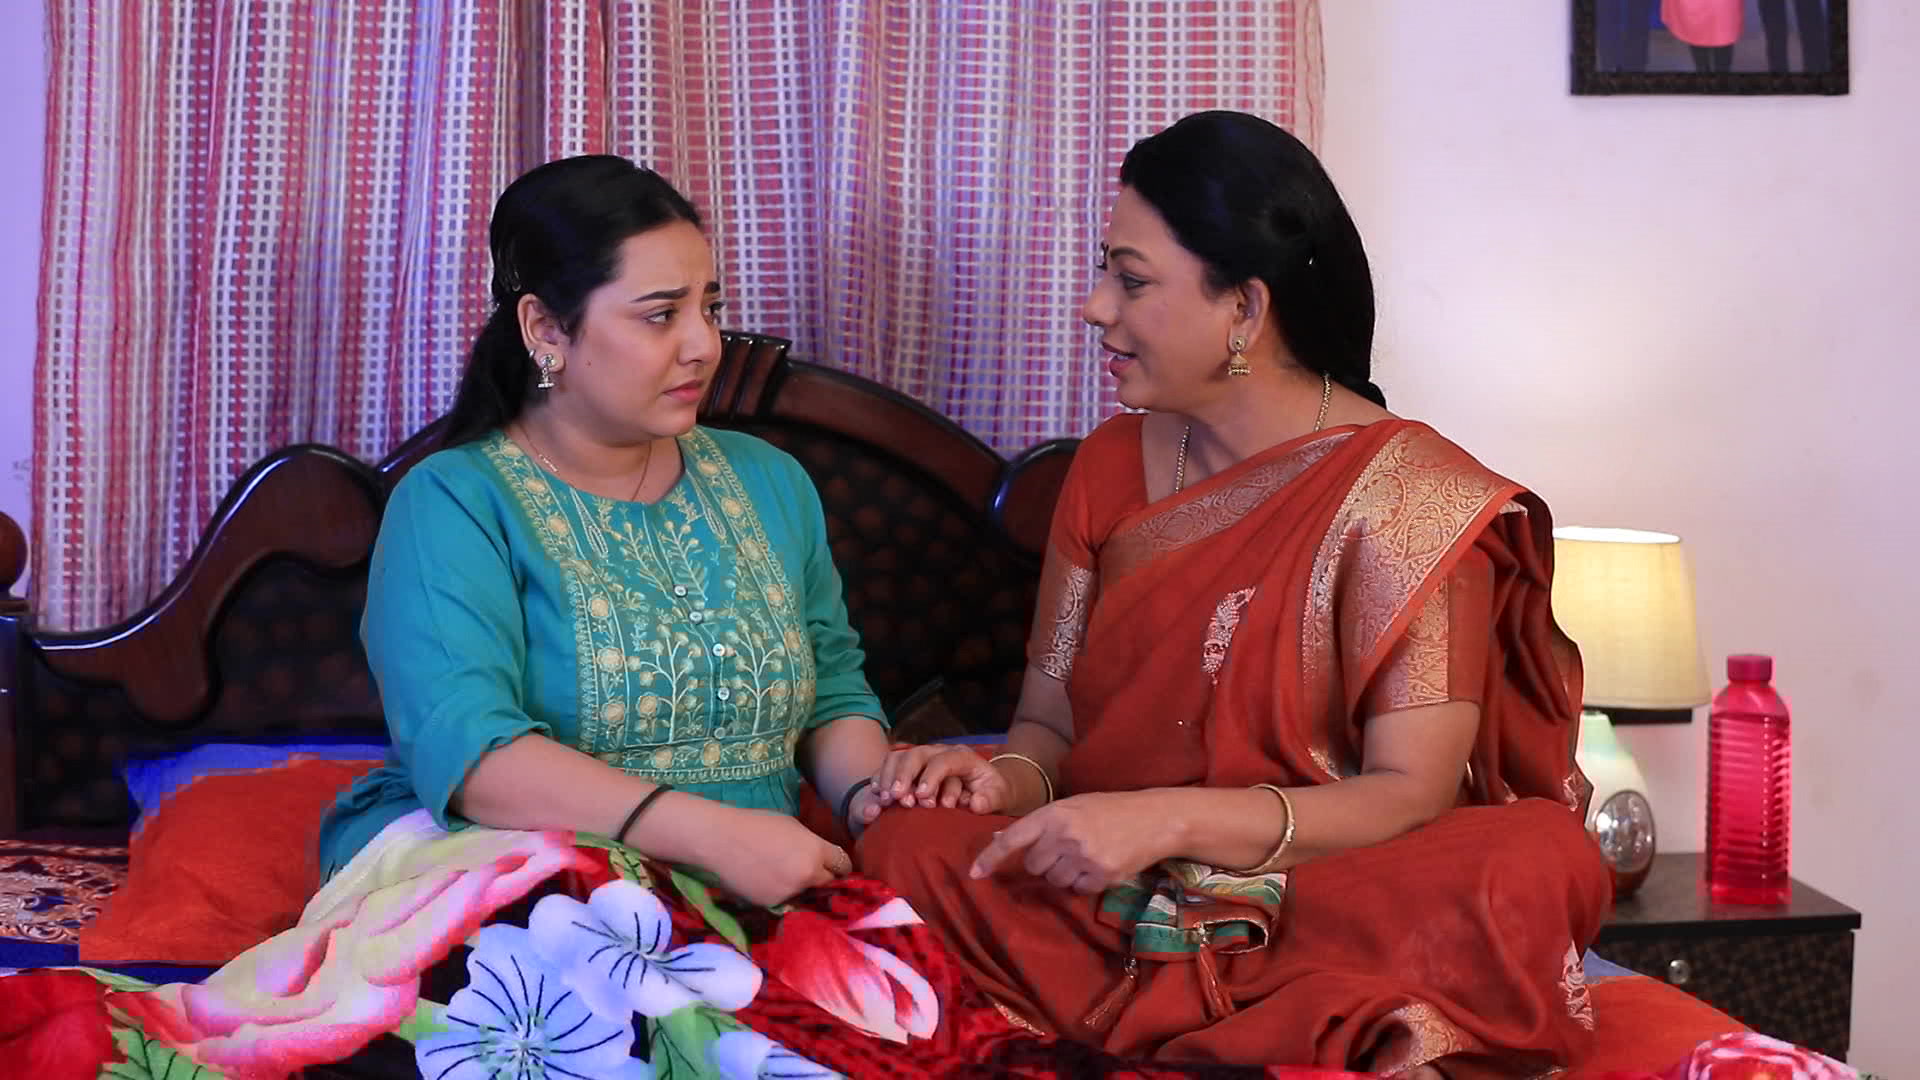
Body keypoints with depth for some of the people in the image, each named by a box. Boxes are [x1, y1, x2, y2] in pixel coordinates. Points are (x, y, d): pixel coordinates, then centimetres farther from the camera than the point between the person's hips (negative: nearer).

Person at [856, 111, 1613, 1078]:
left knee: (1533, 868, -34)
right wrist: (1008, 777, -12)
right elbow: (1051, 722, 12)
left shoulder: (1404, 491, -6)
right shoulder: (1112, 465, 10)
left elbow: (1414, 795, -12)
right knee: (908, 845, -25)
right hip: (1120, 905, 4)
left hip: (1330, 900, -3)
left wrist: (1170, 820, -24)